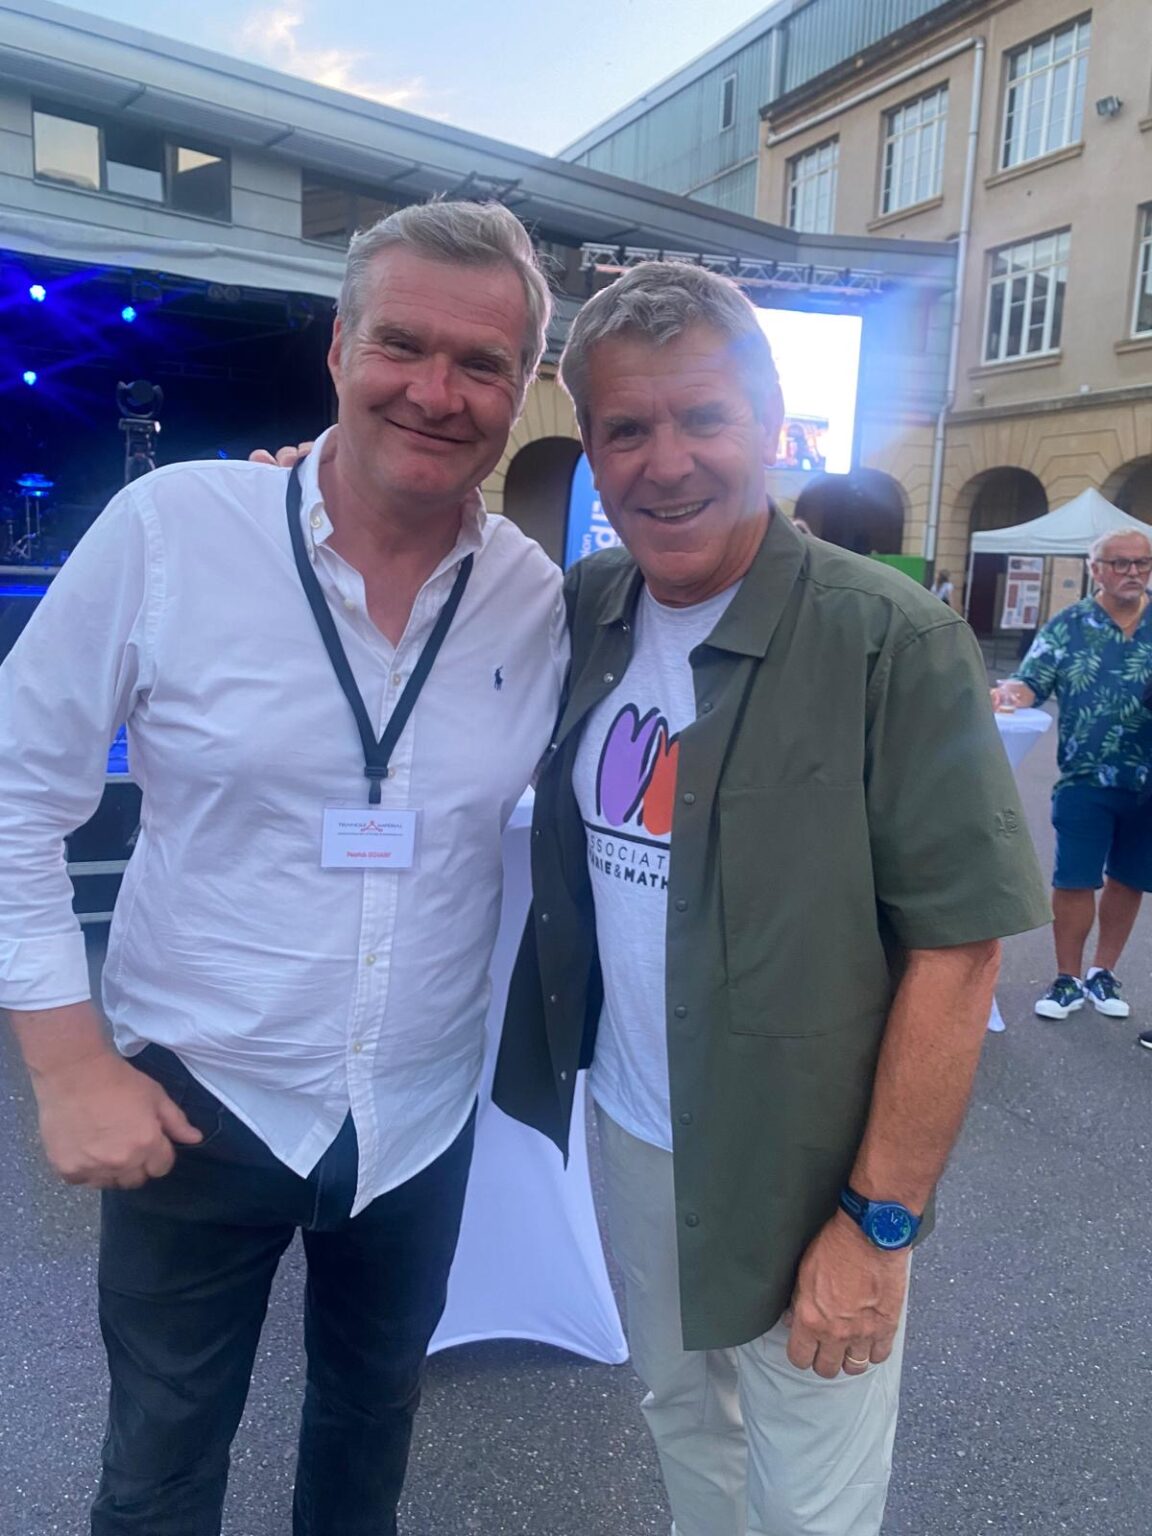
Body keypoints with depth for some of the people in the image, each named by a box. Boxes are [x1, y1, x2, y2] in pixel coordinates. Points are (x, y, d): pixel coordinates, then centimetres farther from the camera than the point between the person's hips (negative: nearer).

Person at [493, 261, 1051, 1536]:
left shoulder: (894, 642, -20)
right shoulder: (581, 613, -3)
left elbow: (956, 947, -17)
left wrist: (880, 1221, -15)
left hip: (802, 1178, -4)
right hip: (630, 1136, 5)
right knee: (680, 1418, 27)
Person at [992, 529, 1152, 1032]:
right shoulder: (1068, 626, -1)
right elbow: (1031, 683, -7)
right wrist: (1009, 692, -29)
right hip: (1086, 781, -2)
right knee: (1073, 881, 1)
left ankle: (1103, 973, 30)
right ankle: (1068, 979, 17)